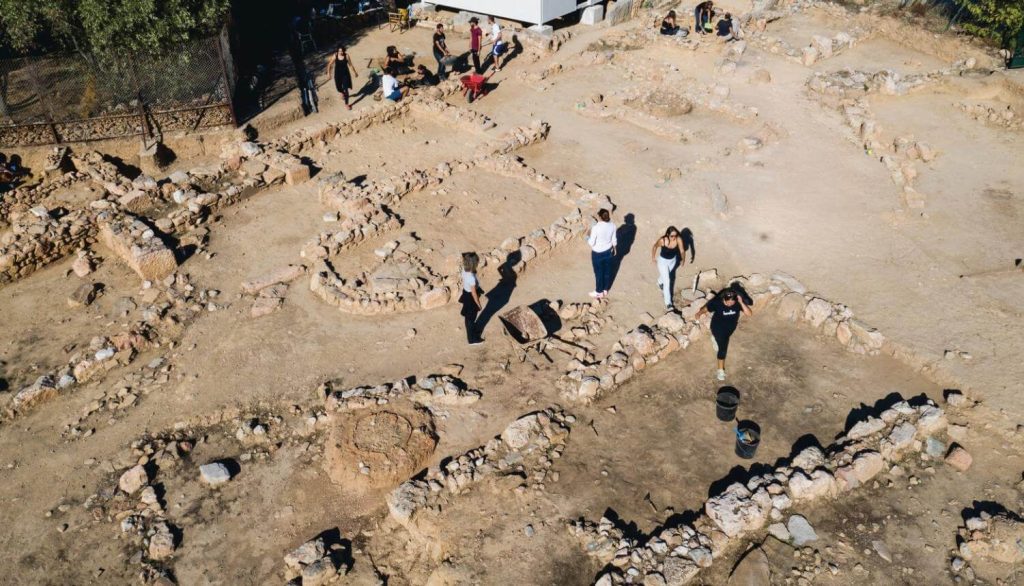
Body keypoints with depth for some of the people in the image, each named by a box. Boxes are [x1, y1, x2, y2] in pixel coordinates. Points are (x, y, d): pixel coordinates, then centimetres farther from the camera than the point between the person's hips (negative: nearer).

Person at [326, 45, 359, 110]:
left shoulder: (346, 56, -14)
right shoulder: (335, 56, -14)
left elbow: (350, 65, -2)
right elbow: (330, 64, -1)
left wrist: (355, 72, 6)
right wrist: (328, 73, 2)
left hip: (345, 74, -1)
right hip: (338, 74, 1)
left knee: (346, 89, -2)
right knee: (339, 88, 15)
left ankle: (346, 104, 11)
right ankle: (342, 93, 55)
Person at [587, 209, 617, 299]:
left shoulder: (595, 228, -29)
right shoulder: (612, 226, -13)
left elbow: (591, 243, -20)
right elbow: (614, 240, -1)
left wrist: (588, 236, -2)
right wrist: (614, 248, 18)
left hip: (598, 254, -5)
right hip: (608, 252, 5)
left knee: (599, 273, 14)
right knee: (607, 271, 22)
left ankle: (599, 293, 32)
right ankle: (605, 290, 40)